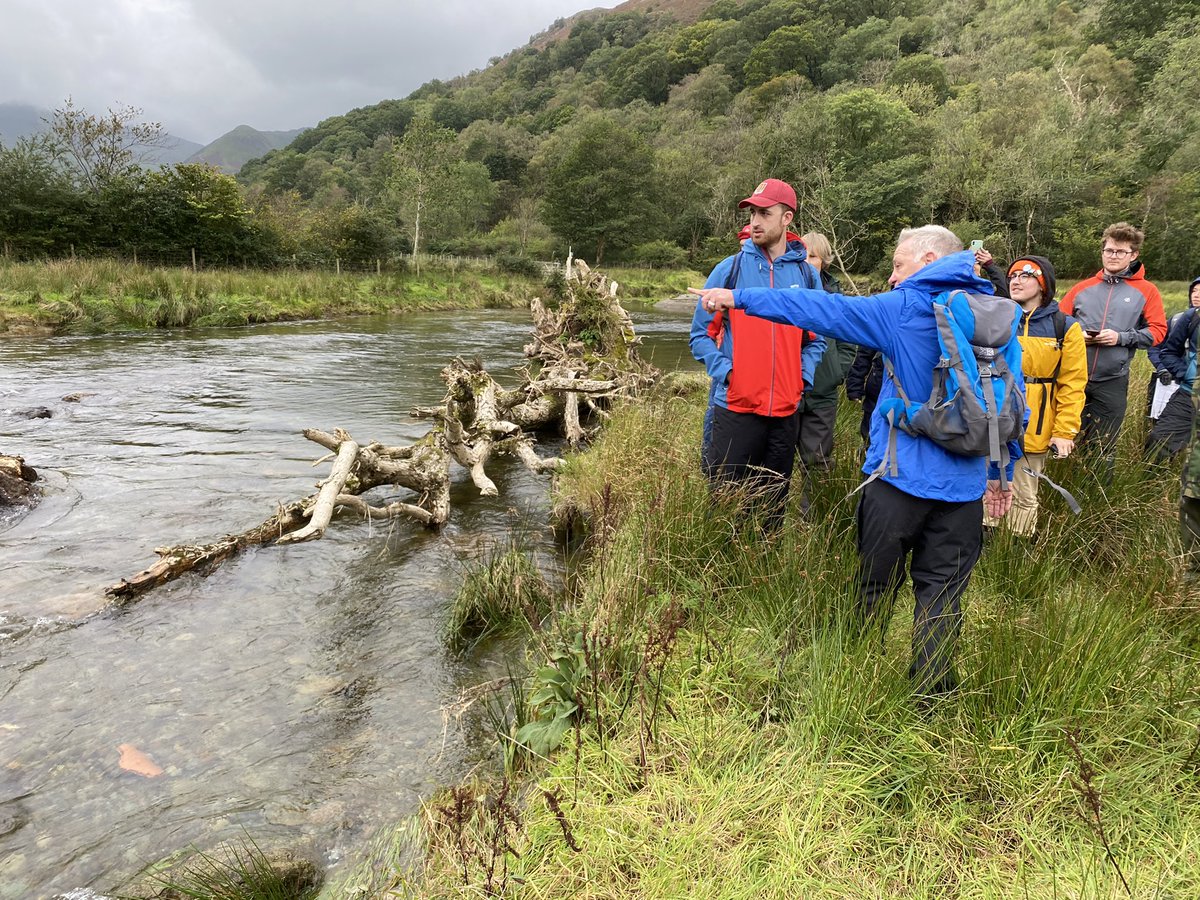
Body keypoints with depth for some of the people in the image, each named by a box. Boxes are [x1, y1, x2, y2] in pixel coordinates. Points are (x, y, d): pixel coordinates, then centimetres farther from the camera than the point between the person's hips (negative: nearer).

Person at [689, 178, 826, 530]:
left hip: (786, 410, 3)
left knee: (772, 506, 15)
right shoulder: (730, 268, -2)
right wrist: (724, 370, -12)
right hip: (734, 407, -3)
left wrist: (803, 376, 0)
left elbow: (815, 339, 15)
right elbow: (701, 333, 1)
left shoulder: (806, 274, 6)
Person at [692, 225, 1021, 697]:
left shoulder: (905, 308, -6)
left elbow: (823, 309, -7)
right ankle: (932, 696, 15)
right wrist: (1002, 470, 19)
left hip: (901, 476, -3)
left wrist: (740, 297, -1)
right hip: (964, 484, 4)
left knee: (877, 587, 12)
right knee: (942, 592, 9)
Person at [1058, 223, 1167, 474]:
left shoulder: (1146, 291, 4)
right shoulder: (1083, 288, 8)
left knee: (1105, 447, 9)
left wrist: (1122, 337, -14)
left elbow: (1157, 330, 0)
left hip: (1112, 382, -1)